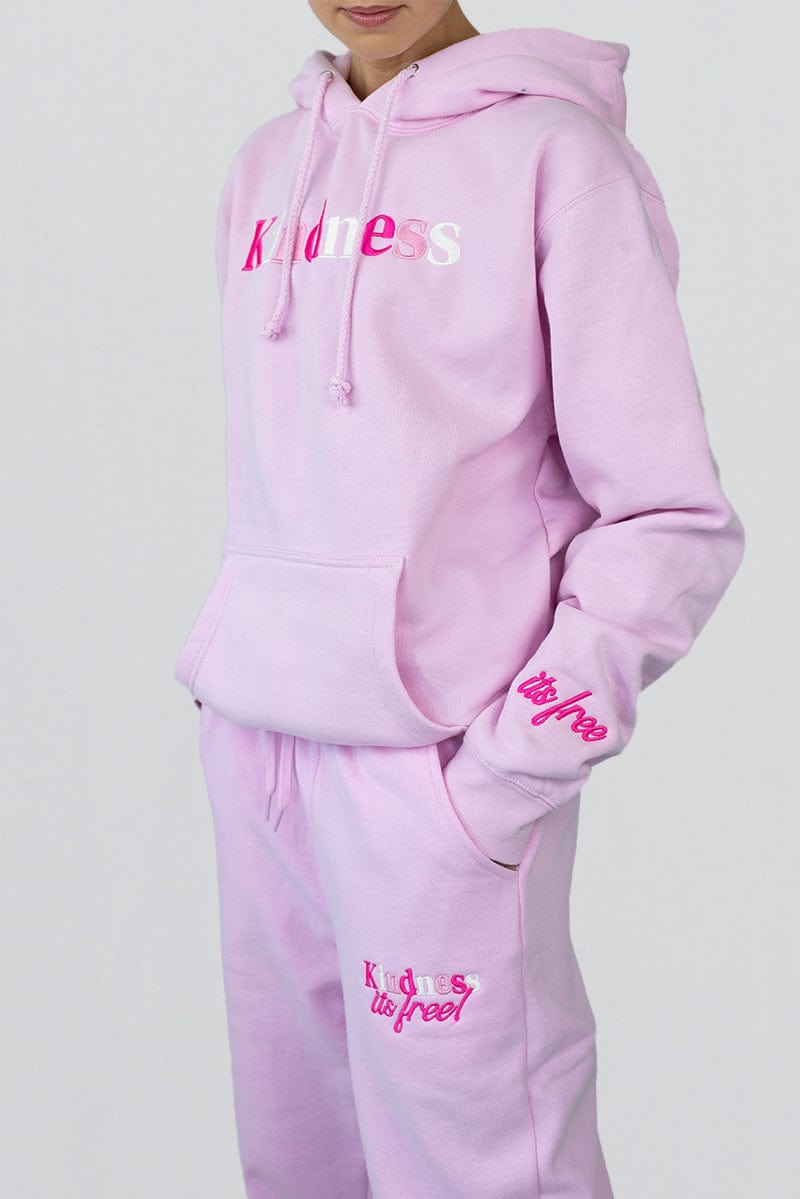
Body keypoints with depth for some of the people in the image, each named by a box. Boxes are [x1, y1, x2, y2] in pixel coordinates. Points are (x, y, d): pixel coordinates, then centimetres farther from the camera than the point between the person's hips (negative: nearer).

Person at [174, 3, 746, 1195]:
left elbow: (672, 521, -8)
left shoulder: (556, 154, -5)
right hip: (253, 742, 6)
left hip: (443, 755, -5)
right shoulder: (266, 169, 14)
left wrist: (507, 780, -13)